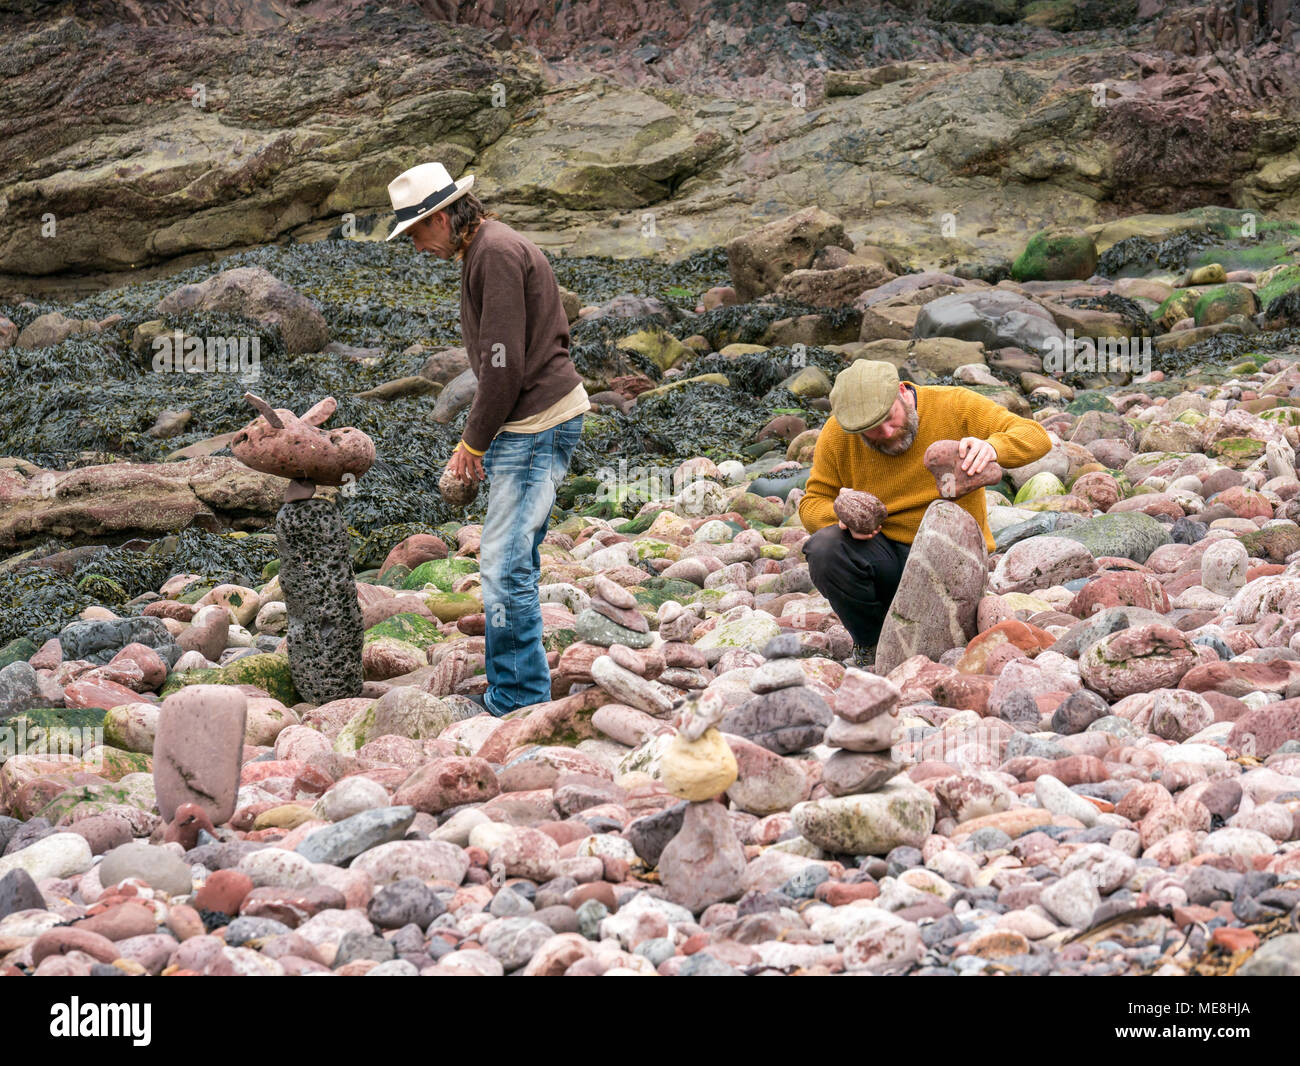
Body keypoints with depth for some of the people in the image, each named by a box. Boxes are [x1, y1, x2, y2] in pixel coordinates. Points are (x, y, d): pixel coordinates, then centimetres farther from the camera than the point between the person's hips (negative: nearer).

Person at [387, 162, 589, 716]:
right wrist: (472, 438, 18)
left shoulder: (497, 252, -16)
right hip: (524, 426, 11)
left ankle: (521, 700, -8)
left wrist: (475, 441, -12)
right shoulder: (484, 251, 17)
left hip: (537, 423, -11)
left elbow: (505, 364, -21)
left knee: (504, 564, -12)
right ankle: (508, 691, 21)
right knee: (513, 562, 14)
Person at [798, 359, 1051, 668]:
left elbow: (1036, 437, -14)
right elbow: (813, 504, 3)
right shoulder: (836, 434, -4)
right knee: (824, 548, -30)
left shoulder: (955, 407, -9)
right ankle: (871, 643, -4)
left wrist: (991, 447, -37)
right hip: (880, 558, 2)